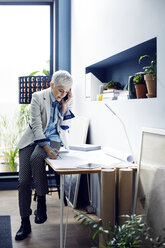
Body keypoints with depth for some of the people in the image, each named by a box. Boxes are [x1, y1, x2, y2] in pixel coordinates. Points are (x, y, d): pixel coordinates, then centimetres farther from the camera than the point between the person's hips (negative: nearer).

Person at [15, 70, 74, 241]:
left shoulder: (68, 101, -2)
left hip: (53, 138, 0)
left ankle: (41, 202, -20)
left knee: (36, 157, -34)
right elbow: (36, 126, -15)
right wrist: (46, 148, -27)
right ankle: (25, 223, 0)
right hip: (33, 139, 0)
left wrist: (65, 106, -15)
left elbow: (65, 127, -3)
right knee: (23, 181, -10)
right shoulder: (38, 97, -10)